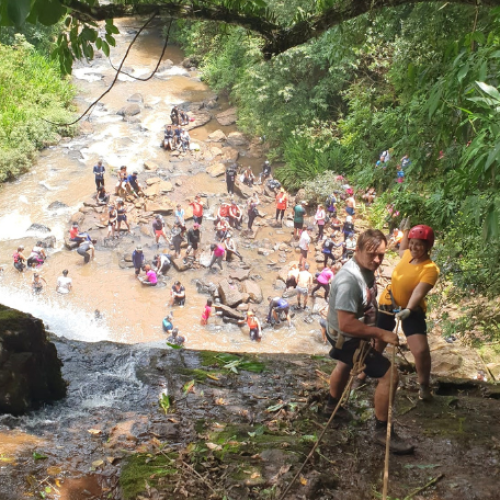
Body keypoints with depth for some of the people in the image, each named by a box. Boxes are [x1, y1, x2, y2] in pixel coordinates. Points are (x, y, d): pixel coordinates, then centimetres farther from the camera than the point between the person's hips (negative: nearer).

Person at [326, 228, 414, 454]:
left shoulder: (366, 269, -6)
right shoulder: (349, 281, -36)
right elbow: (347, 325, -38)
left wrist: (373, 331, 13)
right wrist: (382, 334, -32)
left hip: (352, 336, 10)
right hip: (347, 339, -10)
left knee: (345, 366, 34)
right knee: (390, 374, -12)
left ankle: (333, 405, 62)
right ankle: (382, 431, 3)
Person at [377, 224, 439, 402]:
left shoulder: (430, 269, -22)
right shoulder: (408, 254, -5)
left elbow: (419, 292, -35)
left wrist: (408, 310, -50)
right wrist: (405, 231, 19)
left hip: (412, 310, -5)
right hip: (387, 305, 5)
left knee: (421, 350, -17)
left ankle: (424, 386, 8)